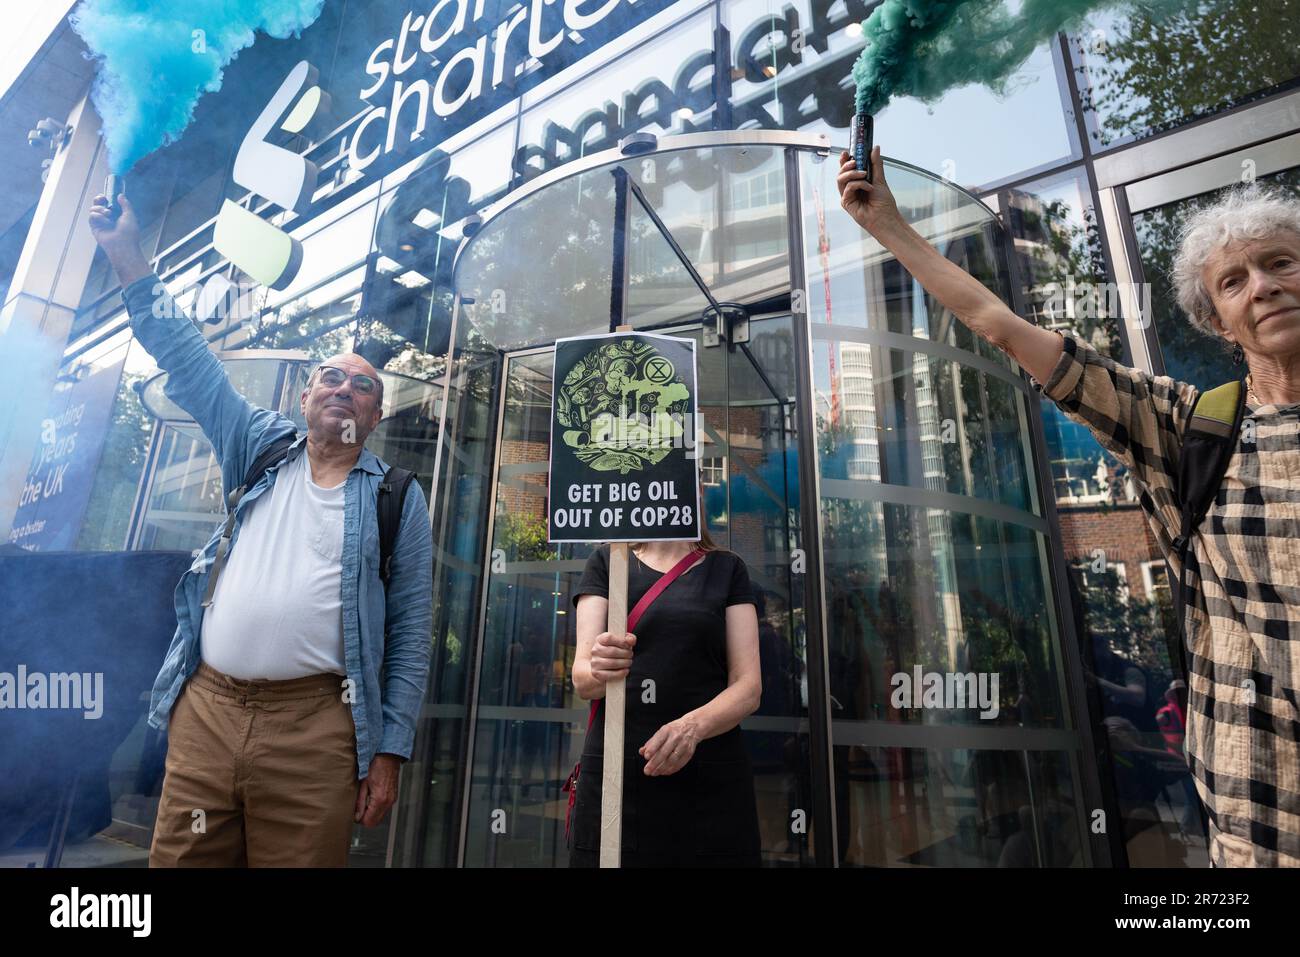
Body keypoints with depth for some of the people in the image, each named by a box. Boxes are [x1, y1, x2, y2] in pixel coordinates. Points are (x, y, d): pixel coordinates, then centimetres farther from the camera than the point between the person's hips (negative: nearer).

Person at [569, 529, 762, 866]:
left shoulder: (728, 568, 6)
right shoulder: (606, 560, 6)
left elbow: (749, 686, -2)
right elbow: (581, 678, -2)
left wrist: (694, 725, -22)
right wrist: (598, 671, -26)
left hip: (711, 779, 1)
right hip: (612, 772, 0)